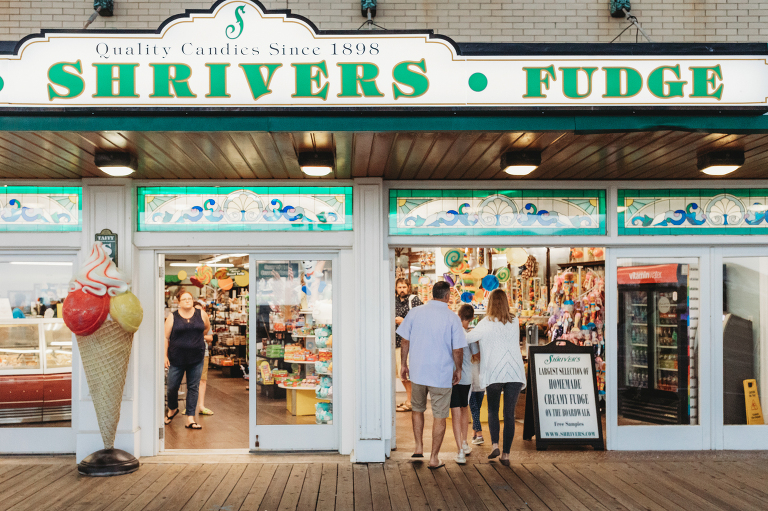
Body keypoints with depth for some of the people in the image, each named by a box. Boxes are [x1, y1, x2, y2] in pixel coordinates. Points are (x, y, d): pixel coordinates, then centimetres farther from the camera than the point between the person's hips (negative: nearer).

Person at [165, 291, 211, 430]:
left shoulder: (201, 314, 3)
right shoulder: (173, 317, -1)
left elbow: (207, 327, 22)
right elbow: (166, 337, -1)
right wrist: (165, 355, -4)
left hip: (196, 358, 1)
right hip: (177, 358, -1)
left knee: (193, 388, 2)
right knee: (172, 386, 4)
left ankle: (190, 419, 6)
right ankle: (172, 409, 34)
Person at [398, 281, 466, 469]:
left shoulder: (415, 313, -2)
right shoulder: (452, 318, -10)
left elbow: (405, 341, 2)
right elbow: (458, 350, -9)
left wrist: (403, 364, 13)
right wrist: (458, 369, 7)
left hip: (417, 371, 3)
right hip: (442, 374, -3)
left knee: (417, 409, 24)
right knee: (439, 416, 8)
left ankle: (419, 447, 25)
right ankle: (434, 458, 12)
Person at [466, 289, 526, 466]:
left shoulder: (487, 323, -4)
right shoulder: (514, 322, 8)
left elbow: (467, 338, -2)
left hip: (494, 373, -2)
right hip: (515, 372, 2)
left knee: (493, 410, 16)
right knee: (509, 413, 4)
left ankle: (495, 444, 0)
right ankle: (506, 454, 4)